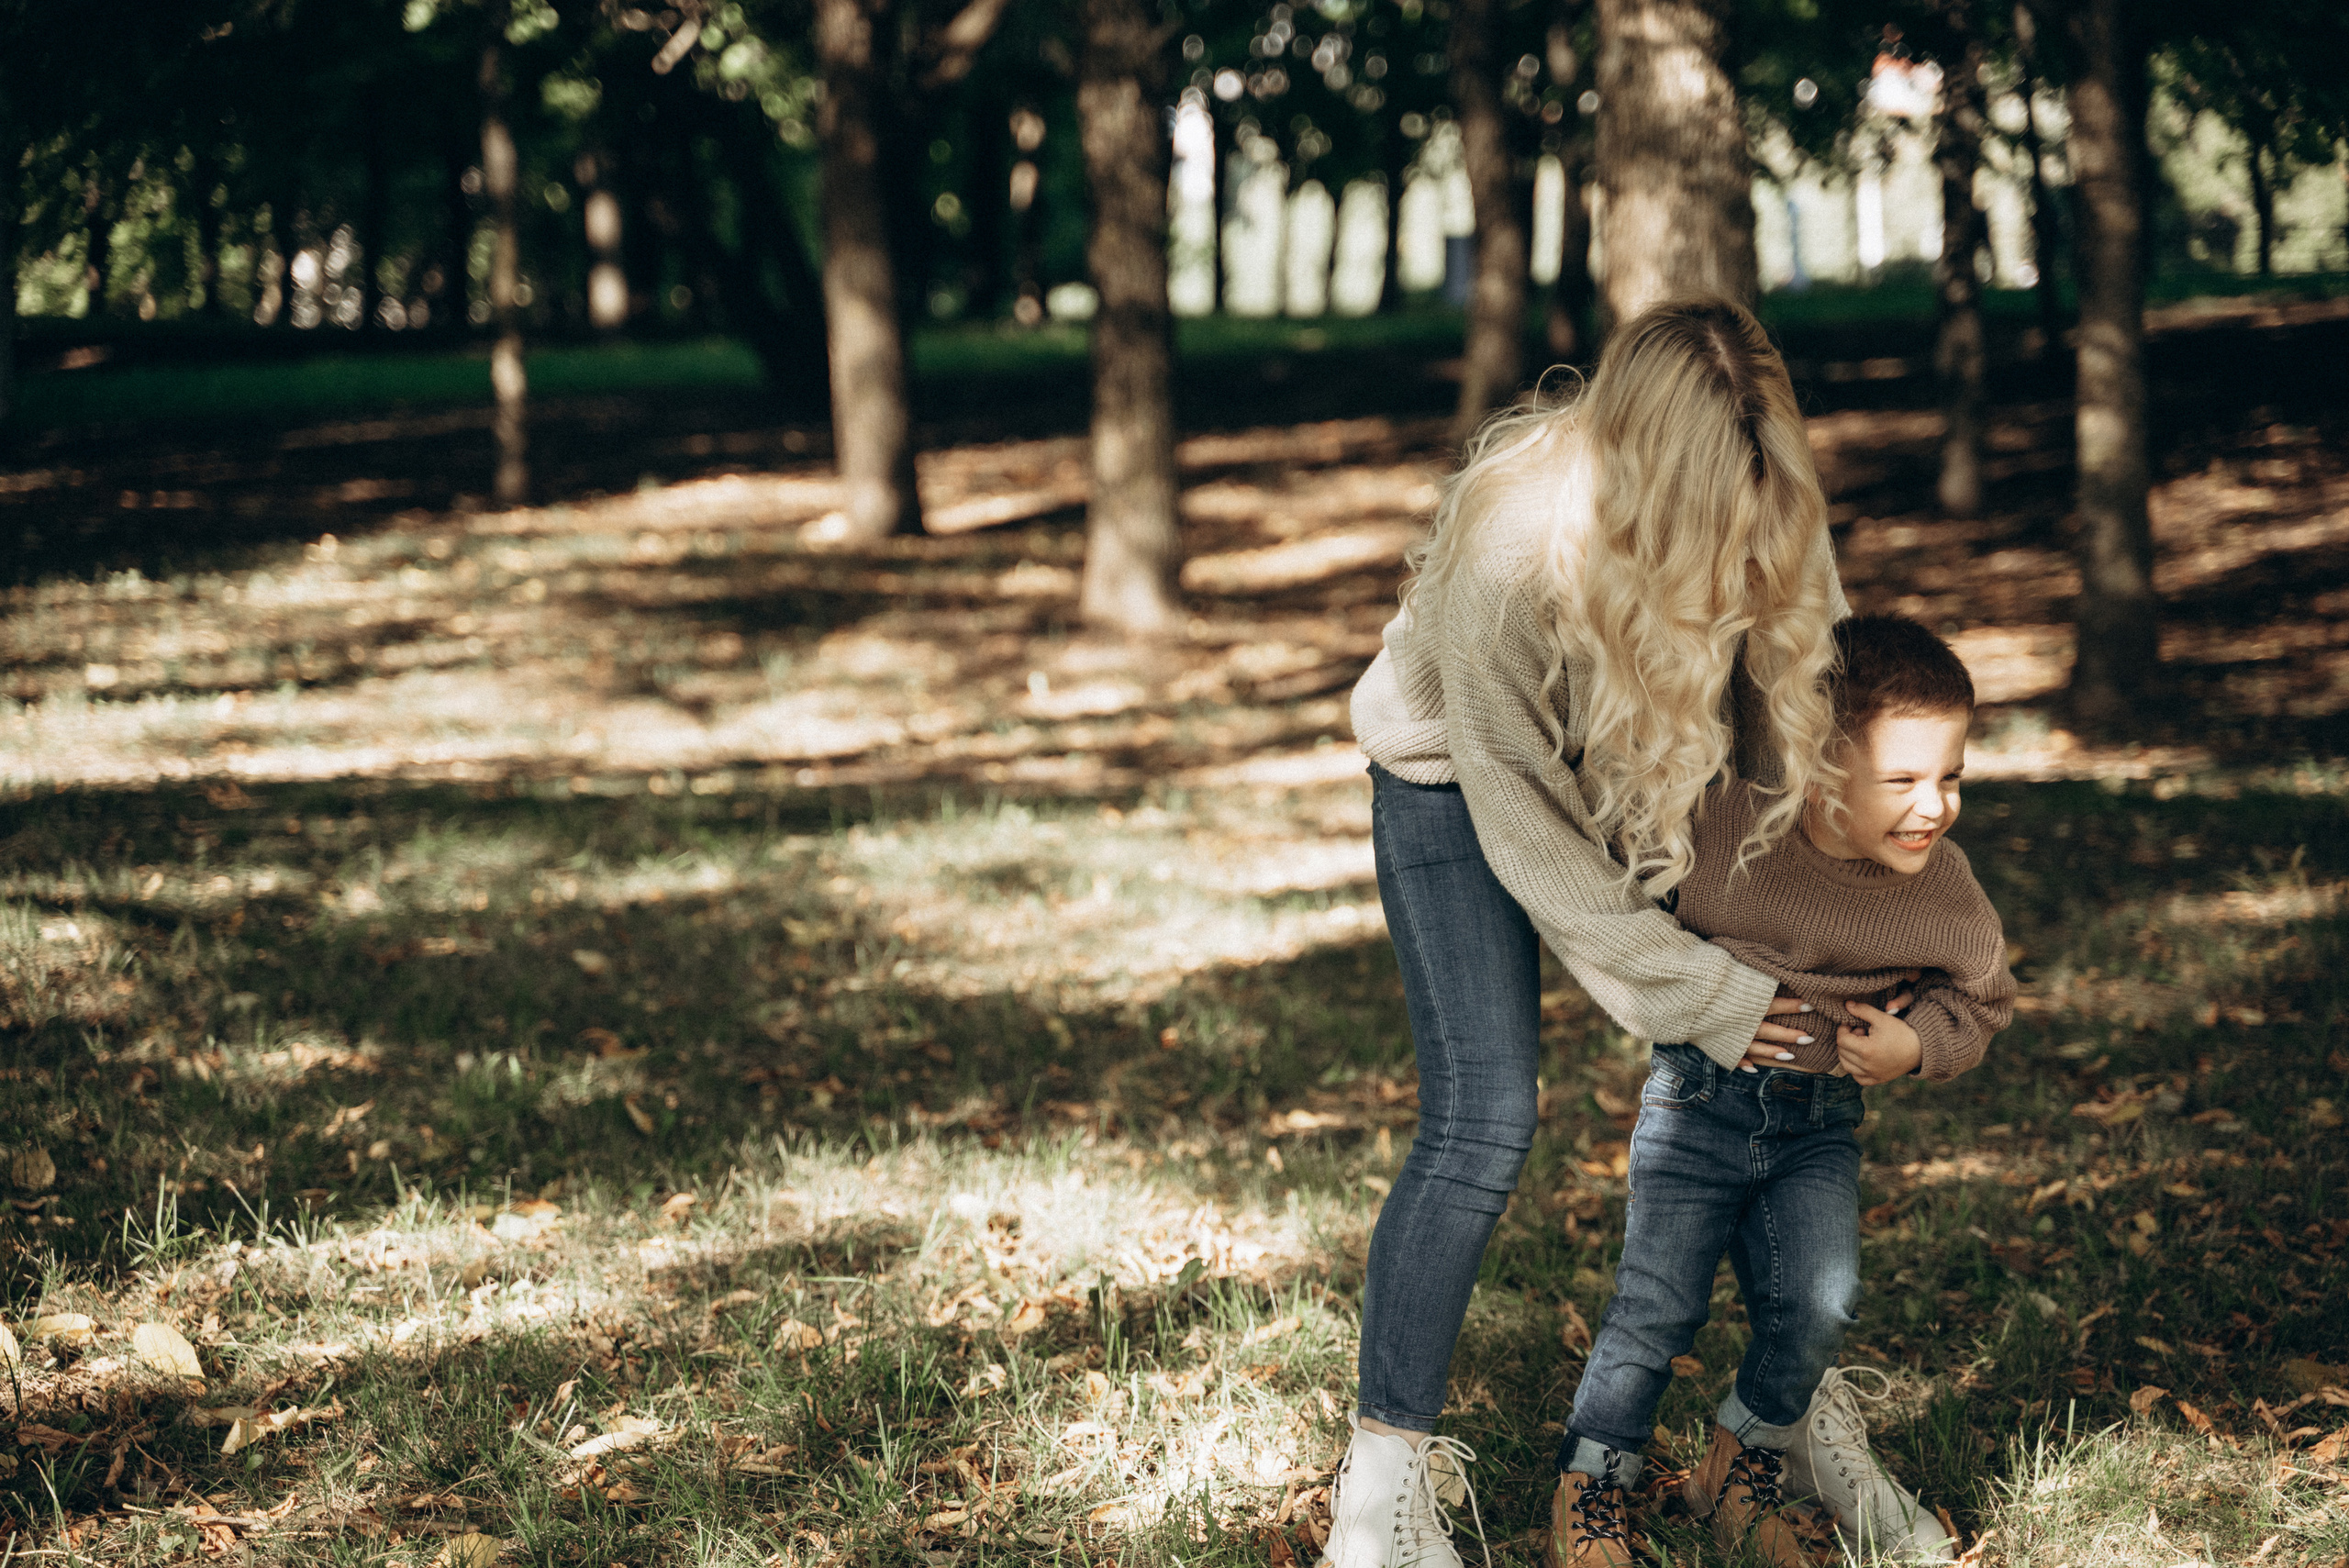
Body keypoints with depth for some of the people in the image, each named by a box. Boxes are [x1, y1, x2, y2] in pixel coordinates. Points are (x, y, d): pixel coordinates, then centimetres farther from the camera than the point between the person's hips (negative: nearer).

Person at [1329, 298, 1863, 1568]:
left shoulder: (1768, 508, -25)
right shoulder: (1508, 560, -39)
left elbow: (1800, 684, -5)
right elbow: (1534, 839, -29)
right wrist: (1699, 996, -24)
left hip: (1656, 770, 5)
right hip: (1458, 782, -5)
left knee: (1756, 1080, 2)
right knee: (1480, 1124, -15)